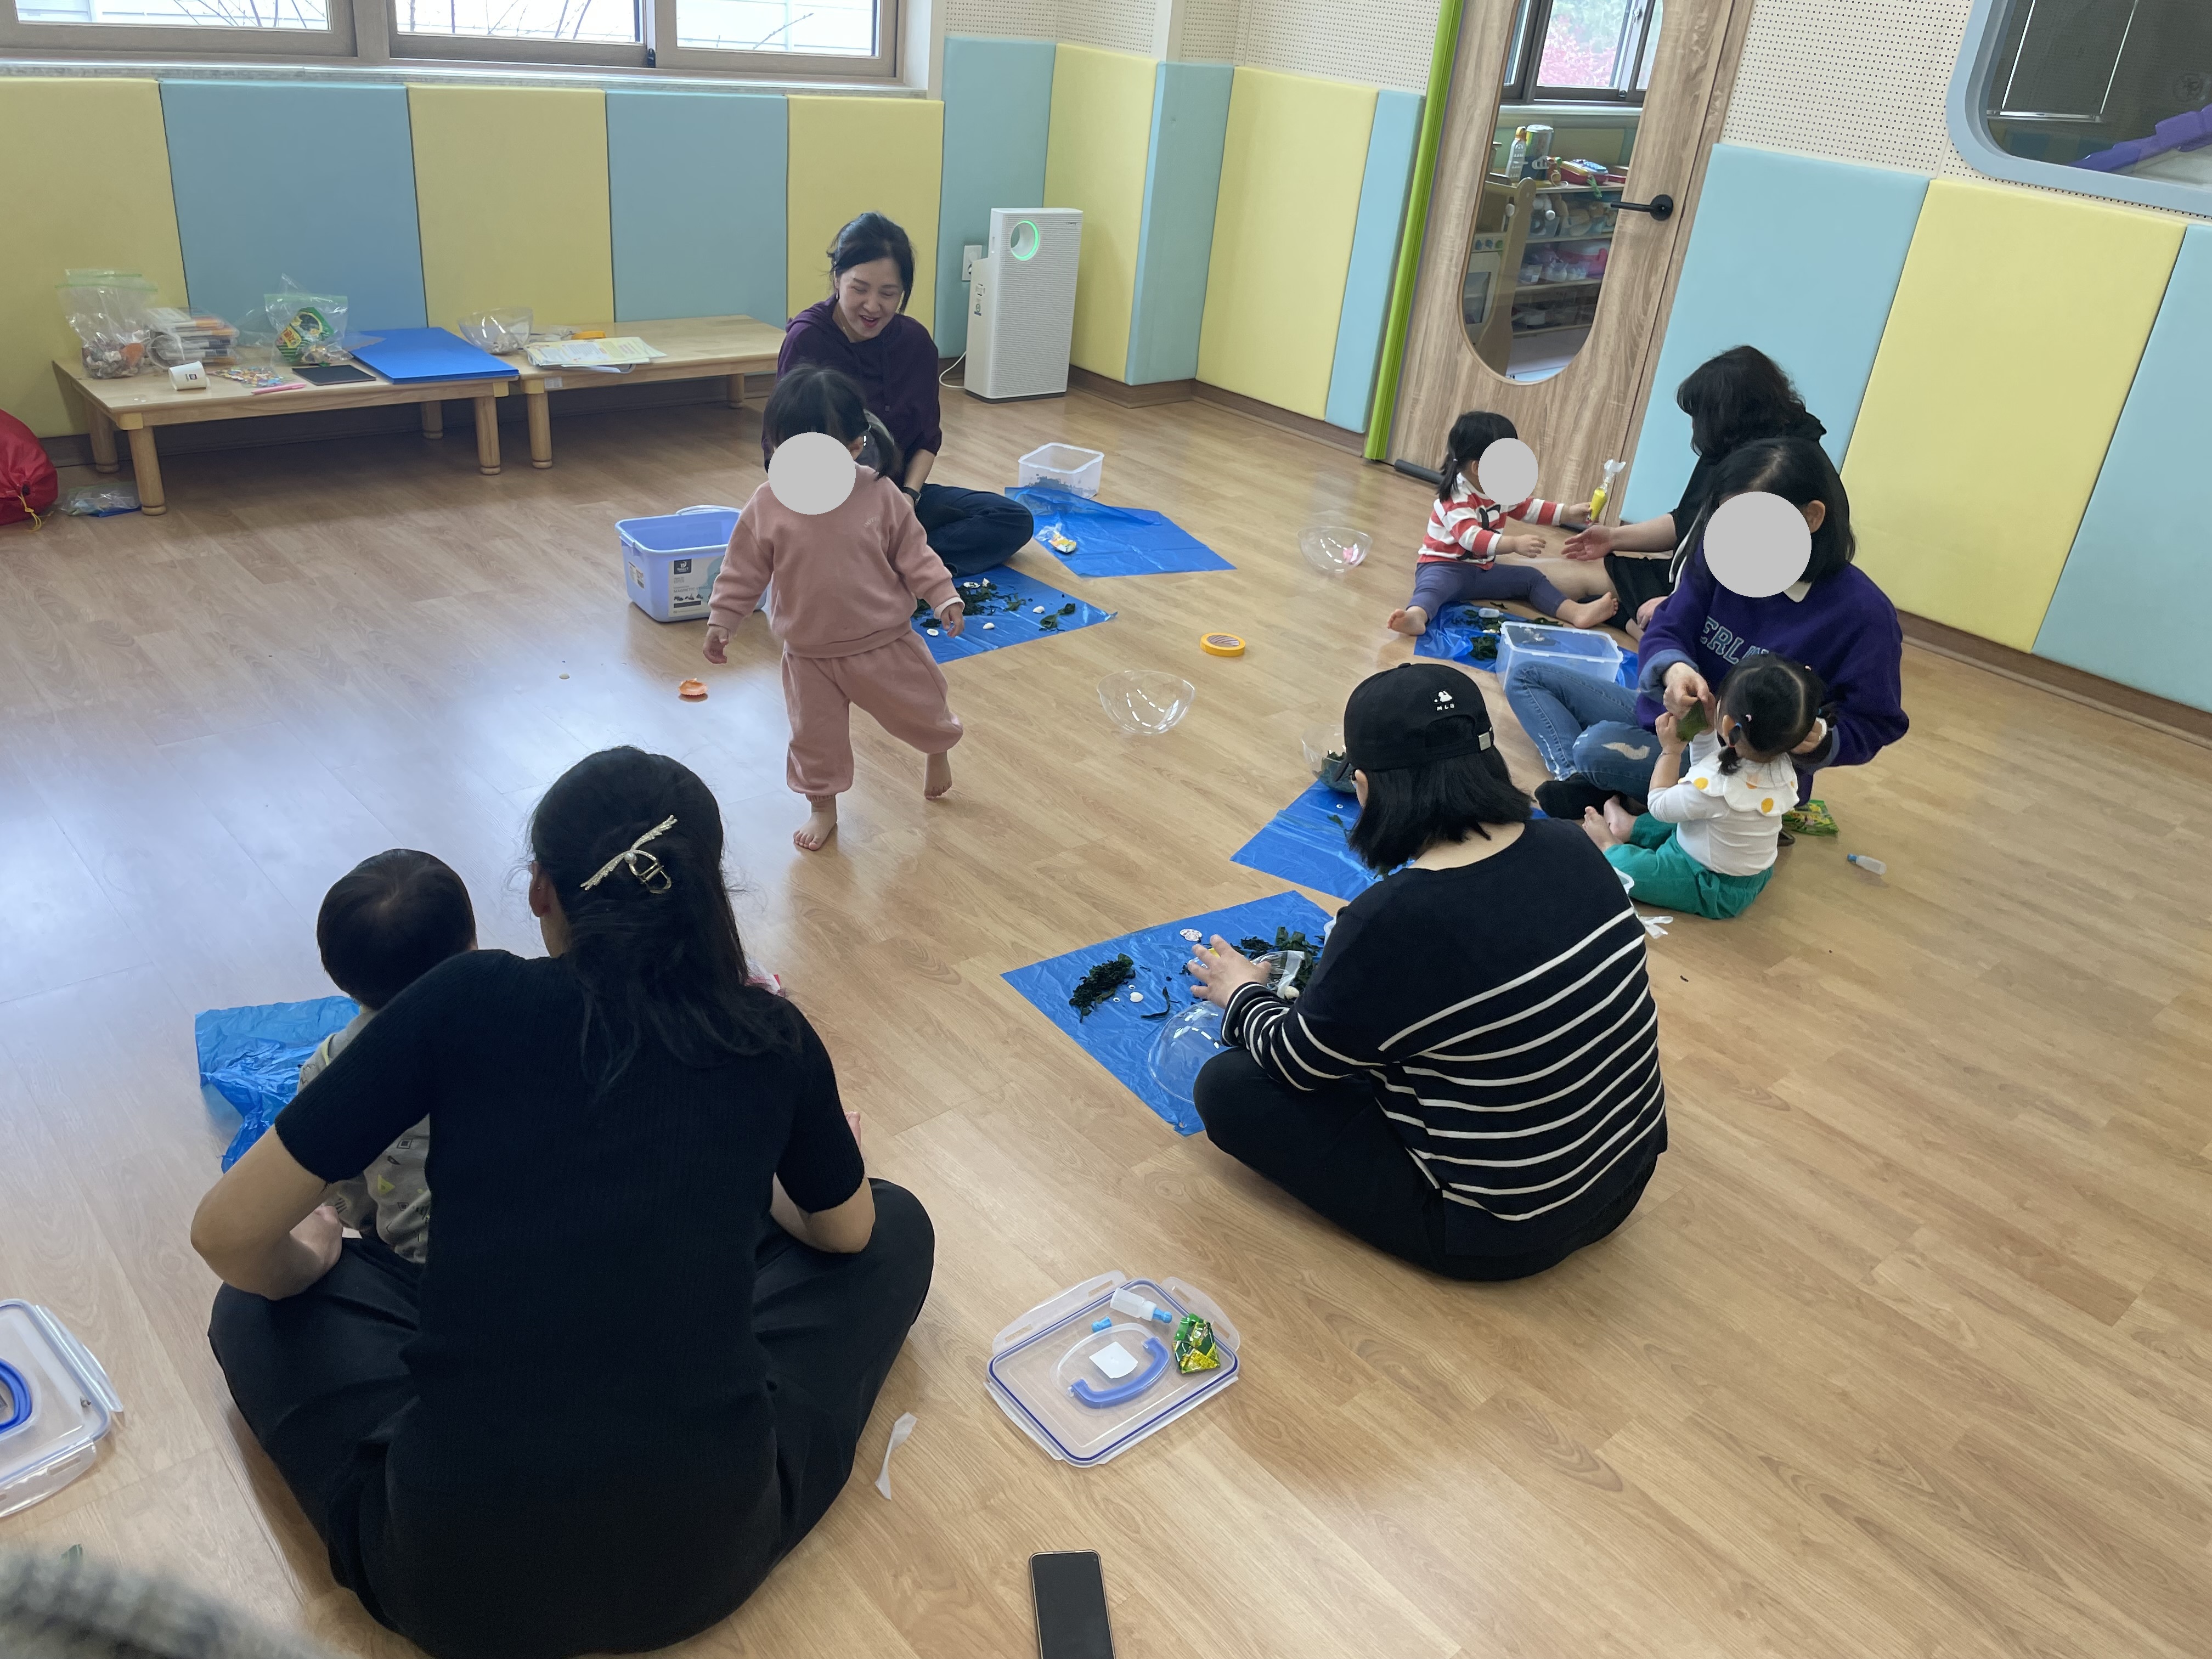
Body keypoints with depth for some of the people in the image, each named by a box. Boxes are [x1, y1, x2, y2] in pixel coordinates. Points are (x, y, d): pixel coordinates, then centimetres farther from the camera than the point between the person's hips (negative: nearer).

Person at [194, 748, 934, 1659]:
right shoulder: (771, 1038, -1)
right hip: (708, 1558, 1)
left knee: (261, 1300, 26)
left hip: (458, 1583, 0)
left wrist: (303, 1268, 22)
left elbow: (229, 1234, -1)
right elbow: (844, 1232, 18)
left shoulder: (467, 999, -6)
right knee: (895, 1224, 21)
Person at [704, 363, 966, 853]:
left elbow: (914, 554, -5)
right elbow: (744, 571, -4)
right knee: (815, 737, 11)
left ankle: (939, 749, 51)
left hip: (884, 643, 0)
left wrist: (944, 597, -12)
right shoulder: (768, 506, -13)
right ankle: (822, 805, 33)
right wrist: (721, 620, -4)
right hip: (809, 656, 0)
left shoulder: (880, 496, -13)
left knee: (921, 708, 17)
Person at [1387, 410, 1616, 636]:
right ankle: (1416, 616, -71)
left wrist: (1569, 514, 11)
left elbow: (1529, 508, 21)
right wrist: (1515, 544, -45)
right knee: (1433, 586, -40)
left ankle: (1578, 613, -13)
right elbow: (1471, 537, -36)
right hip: (1445, 566, -9)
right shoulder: (1457, 498, -22)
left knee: (1531, 578, 0)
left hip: (1482, 569, 9)